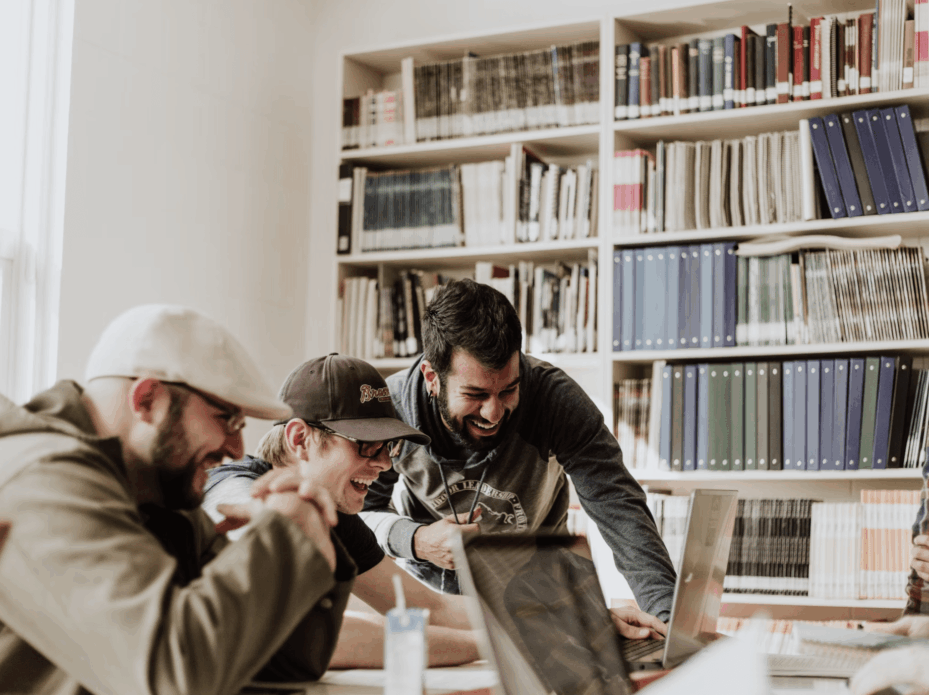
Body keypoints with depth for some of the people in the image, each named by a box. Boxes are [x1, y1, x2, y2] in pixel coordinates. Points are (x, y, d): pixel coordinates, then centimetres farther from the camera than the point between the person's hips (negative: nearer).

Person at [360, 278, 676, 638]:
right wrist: (415, 541, -30)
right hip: (426, 586, 0)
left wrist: (667, 612, -42)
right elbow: (358, 512, -8)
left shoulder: (554, 398, -25)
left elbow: (618, 506, -29)